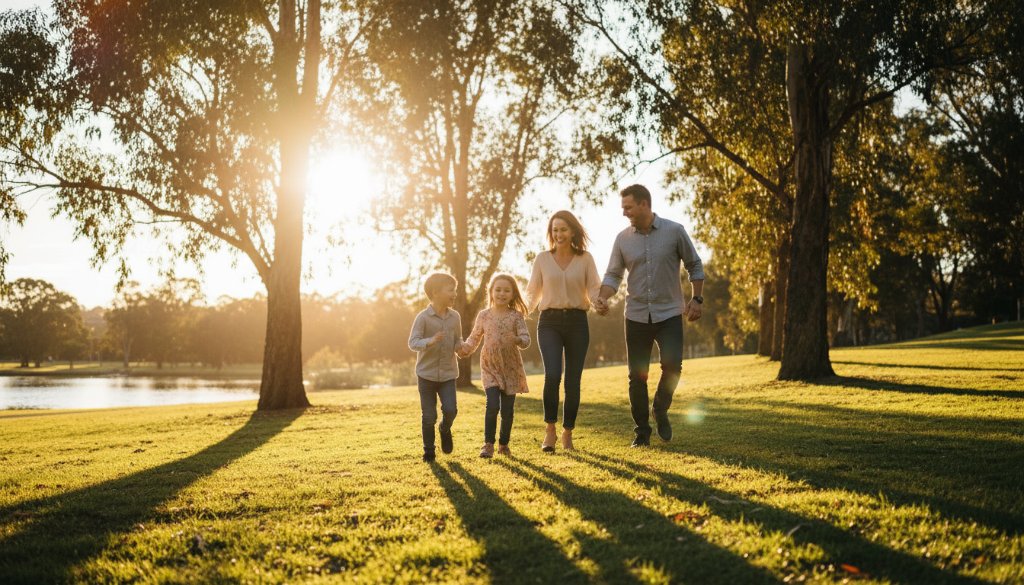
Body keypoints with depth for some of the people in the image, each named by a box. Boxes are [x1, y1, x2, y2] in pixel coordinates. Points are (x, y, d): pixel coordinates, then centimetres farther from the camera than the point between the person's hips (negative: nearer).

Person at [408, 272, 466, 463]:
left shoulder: (455, 317, 2)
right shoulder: (423, 317, -11)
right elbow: (413, 342, -15)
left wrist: (460, 346, -10)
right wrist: (430, 341, -33)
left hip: (448, 373, 3)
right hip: (427, 373, -3)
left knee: (450, 410, -11)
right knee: (429, 416, 3)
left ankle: (445, 429, 23)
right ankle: (428, 450, 21)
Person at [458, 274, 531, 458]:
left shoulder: (516, 316, -3)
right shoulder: (484, 315, 1)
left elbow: (526, 339, -11)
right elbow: (474, 338, 10)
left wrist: (518, 340, -33)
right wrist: (465, 349, -8)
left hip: (511, 368, 0)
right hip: (490, 367, 0)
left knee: (508, 409, 6)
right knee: (492, 405, -13)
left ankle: (504, 444, 22)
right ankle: (488, 444, -1)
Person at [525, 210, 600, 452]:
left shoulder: (585, 259, 5)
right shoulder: (542, 259, 6)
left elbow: (594, 289, 0)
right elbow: (532, 292, 9)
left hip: (577, 322, 1)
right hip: (550, 322, 0)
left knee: (573, 380, 3)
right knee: (552, 375, -19)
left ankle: (568, 434, 18)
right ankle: (550, 429, -3)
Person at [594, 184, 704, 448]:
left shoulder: (674, 231, -4)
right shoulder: (623, 238, 1)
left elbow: (694, 265, 5)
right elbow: (613, 275, 4)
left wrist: (696, 299, -3)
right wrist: (602, 299, -15)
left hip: (669, 314, -2)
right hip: (636, 315, 2)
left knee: (672, 365, -19)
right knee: (637, 376, 3)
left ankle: (660, 410, 11)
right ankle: (641, 431, 17)